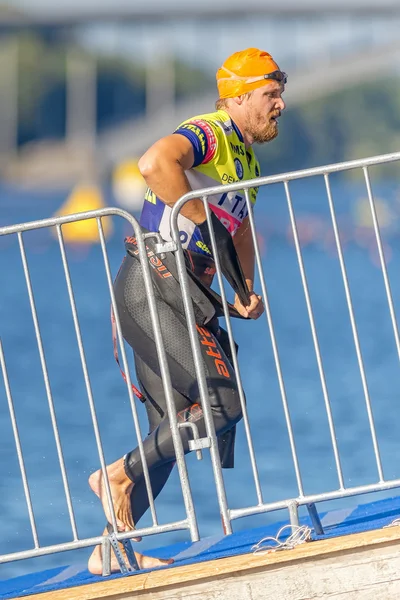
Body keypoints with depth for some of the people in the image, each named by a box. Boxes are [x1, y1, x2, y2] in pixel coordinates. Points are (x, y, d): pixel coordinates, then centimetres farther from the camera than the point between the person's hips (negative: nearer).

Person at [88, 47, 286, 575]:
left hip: (186, 296, 10)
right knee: (222, 403, -16)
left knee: (177, 429, 8)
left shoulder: (247, 162, 21)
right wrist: (204, 221, -24)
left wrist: (245, 289, 12)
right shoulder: (209, 133, -10)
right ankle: (120, 475, -4)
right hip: (151, 286, -10)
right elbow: (155, 163, -31)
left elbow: (239, 231, 31)